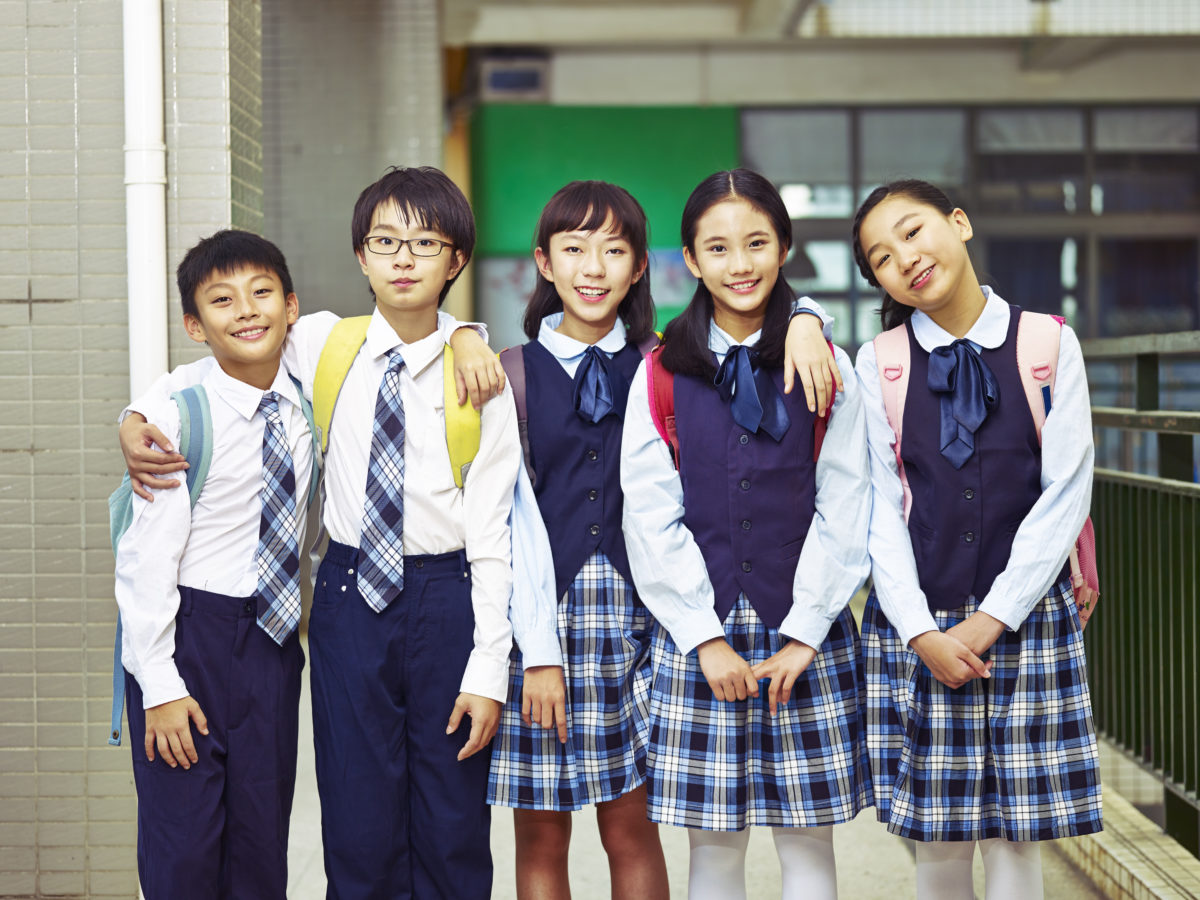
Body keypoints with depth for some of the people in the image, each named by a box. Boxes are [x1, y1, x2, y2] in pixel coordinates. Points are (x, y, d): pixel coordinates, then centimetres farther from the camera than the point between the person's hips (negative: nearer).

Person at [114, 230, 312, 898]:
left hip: (274, 641, 4)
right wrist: (160, 686, -15)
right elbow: (146, 560, -12)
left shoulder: (306, 403, 1)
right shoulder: (178, 418, -13)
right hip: (187, 635, -4)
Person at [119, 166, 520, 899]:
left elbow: (491, 534, -4)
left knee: (454, 834, 6)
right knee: (359, 835, 5)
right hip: (351, 592, 1)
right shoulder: (321, 345, 1)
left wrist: (487, 671, -8)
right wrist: (136, 420, -7)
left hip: (447, 599, -1)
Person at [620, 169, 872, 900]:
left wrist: (804, 635, -7)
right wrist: (708, 640, -7)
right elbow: (652, 520, 0)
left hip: (806, 637, 0)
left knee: (809, 838, 6)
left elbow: (843, 512, 0)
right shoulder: (661, 378, 3)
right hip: (698, 634, 0)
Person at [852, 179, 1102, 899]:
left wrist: (990, 621, -9)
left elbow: (1065, 495, -5)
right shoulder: (879, 363, 1)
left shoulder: (1049, 345, -2)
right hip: (916, 625, 1)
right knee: (939, 838, 6)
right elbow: (880, 506, 0)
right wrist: (922, 634, -9)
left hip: (1024, 619, -1)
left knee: (1016, 836, 3)